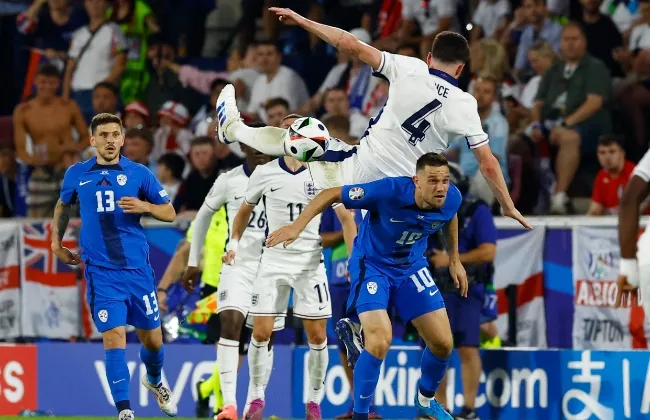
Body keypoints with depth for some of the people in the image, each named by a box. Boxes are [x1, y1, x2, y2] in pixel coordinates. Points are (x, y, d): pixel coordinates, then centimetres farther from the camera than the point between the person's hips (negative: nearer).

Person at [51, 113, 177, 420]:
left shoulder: (139, 173, 1)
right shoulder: (76, 175, 5)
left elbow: (169, 213, 4)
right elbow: (63, 206, 25)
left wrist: (144, 206, -14)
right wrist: (56, 242, 19)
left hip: (137, 268, 1)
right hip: (101, 270, -1)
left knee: (152, 339, 10)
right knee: (114, 336, -14)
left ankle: (154, 380, 43)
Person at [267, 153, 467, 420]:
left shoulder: (451, 198, -18)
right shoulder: (390, 191, -34)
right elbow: (332, 195, -24)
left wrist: (454, 260, 15)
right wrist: (297, 226, -32)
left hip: (412, 267, 5)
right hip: (372, 265, -5)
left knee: (443, 344, 3)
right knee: (380, 340, -25)